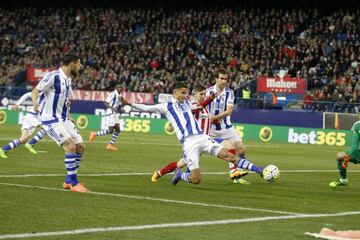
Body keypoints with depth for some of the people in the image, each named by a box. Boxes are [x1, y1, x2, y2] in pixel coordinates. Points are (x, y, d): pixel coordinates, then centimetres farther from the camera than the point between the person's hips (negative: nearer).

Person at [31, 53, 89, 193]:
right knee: (71, 146, -20)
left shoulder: (68, 79, 11)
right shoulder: (53, 76, -16)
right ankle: (74, 183, -11)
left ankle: (68, 181, 19)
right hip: (51, 119, -9)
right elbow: (35, 91, -18)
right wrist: (35, 104, -36)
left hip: (63, 119, 9)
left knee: (80, 147, 6)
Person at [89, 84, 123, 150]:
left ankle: (110, 145, 6)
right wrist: (112, 108, -30)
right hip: (110, 114, -9)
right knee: (110, 131, -11)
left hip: (114, 114, 9)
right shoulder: (113, 94, -14)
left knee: (117, 130, 2)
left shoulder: (119, 95, 14)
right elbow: (105, 103, -18)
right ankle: (94, 134, 3)